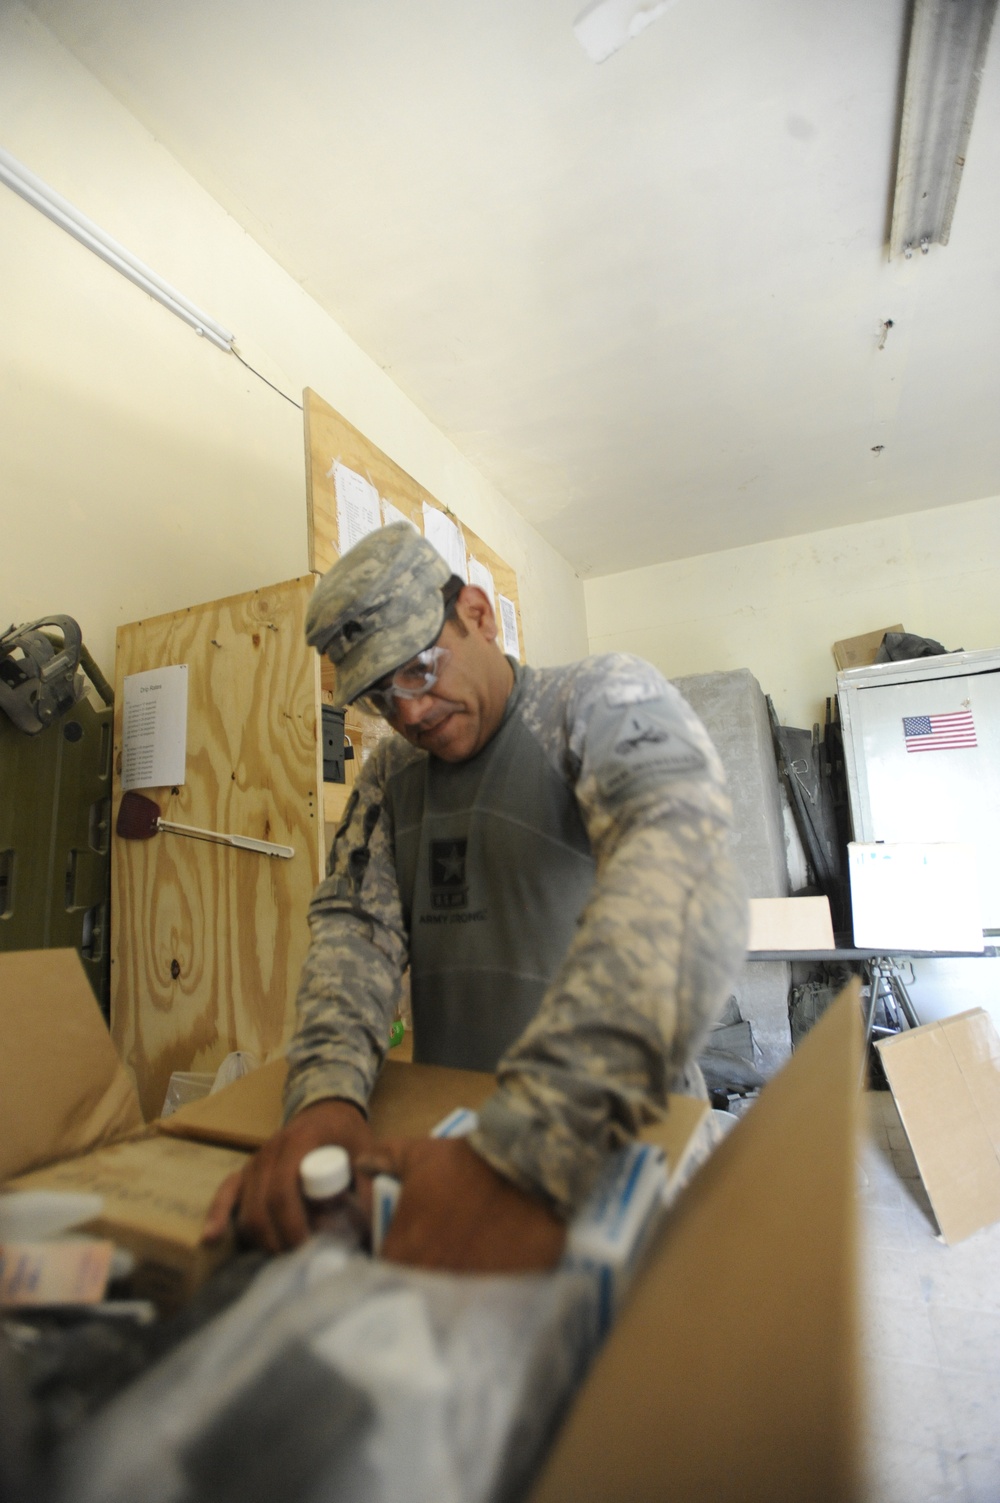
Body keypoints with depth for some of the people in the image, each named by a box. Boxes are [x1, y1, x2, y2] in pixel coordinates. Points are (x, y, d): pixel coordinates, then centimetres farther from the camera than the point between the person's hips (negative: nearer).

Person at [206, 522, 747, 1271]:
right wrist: (326, 1095, -22)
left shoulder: (606, 698, -12)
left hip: (623, 1133, -3)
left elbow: (678, 868, -29)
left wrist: (530, 1152, -38)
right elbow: (356, 921, -3)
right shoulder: (390, 773, 5)